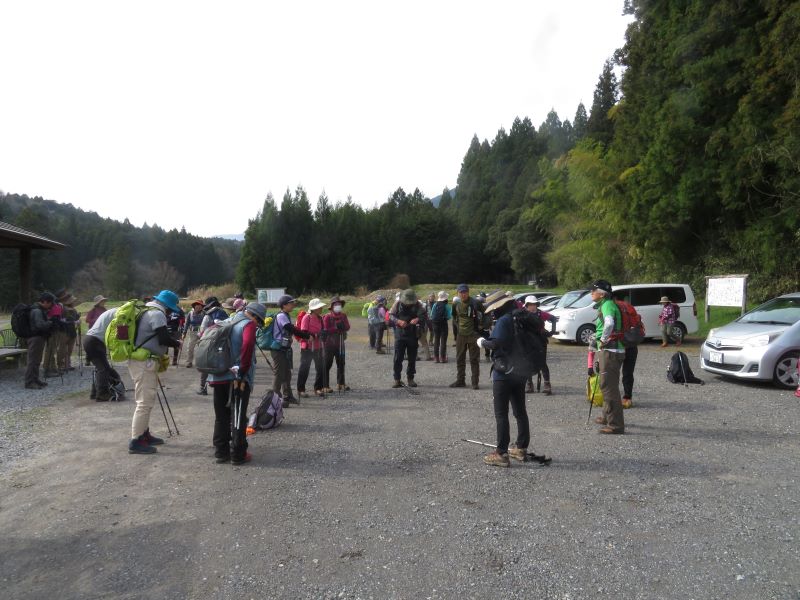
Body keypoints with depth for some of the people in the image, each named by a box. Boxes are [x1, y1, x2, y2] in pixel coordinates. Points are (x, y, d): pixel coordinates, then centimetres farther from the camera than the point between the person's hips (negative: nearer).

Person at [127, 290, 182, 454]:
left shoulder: (147, 312, 16)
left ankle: (144, 434, 29)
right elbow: (164, 338, -21)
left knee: (146, 401, 19)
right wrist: (177, 343, -2)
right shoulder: (157, 314, -14)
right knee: (145, 402, -7)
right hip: (145, 362, -11)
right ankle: (136, 441, -4)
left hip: (142, 361, 11)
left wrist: (162, 355, 17)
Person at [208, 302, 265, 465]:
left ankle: (221, 452, 20)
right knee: (238, 417, 2)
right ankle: (238, 455, 7)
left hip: (218, 377, 7)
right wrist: (242, 371, -18)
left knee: (221, 416, 14)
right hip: (237, 378, -7)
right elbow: (248, 344, -25)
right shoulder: (249, 324, -5)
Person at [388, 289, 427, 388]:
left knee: (412, 358, 8)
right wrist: (398, 321, -21)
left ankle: (410, 378, 21)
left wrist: (418, 319, -33)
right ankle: (397, 379, 4)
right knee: (398, 358, -3)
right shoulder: (398, 304, -2)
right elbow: (391, 315, -3)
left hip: (413, 335, 1)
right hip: (400, 334, -1)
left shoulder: (418, 305, -2)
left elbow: (423, 316, -11)